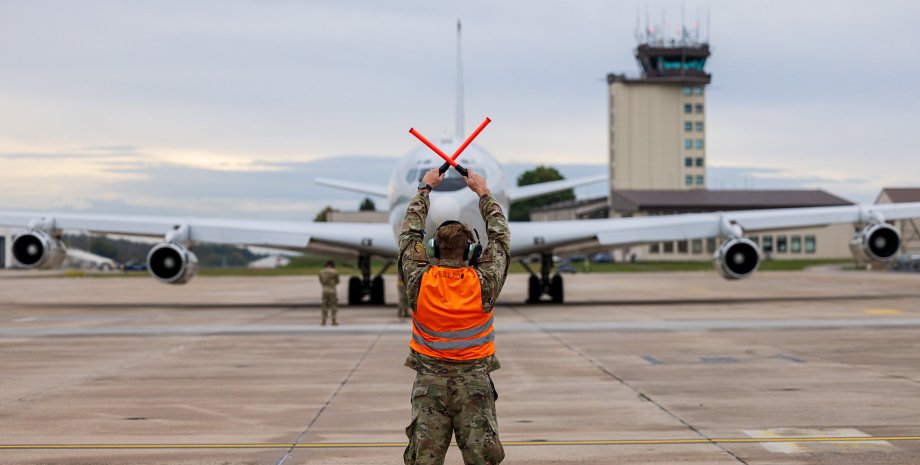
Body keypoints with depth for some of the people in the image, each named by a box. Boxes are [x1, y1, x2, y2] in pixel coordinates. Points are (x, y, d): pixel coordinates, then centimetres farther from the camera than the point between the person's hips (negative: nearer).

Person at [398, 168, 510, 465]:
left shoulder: (420, 281, -6)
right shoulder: (483, 283, -8)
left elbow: (409, 233, 9)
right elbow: (500, 236, 7)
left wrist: (424, 189, 20)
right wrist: (484, 193, 18)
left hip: (429, 382, 1)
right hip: (475, 382, -1)